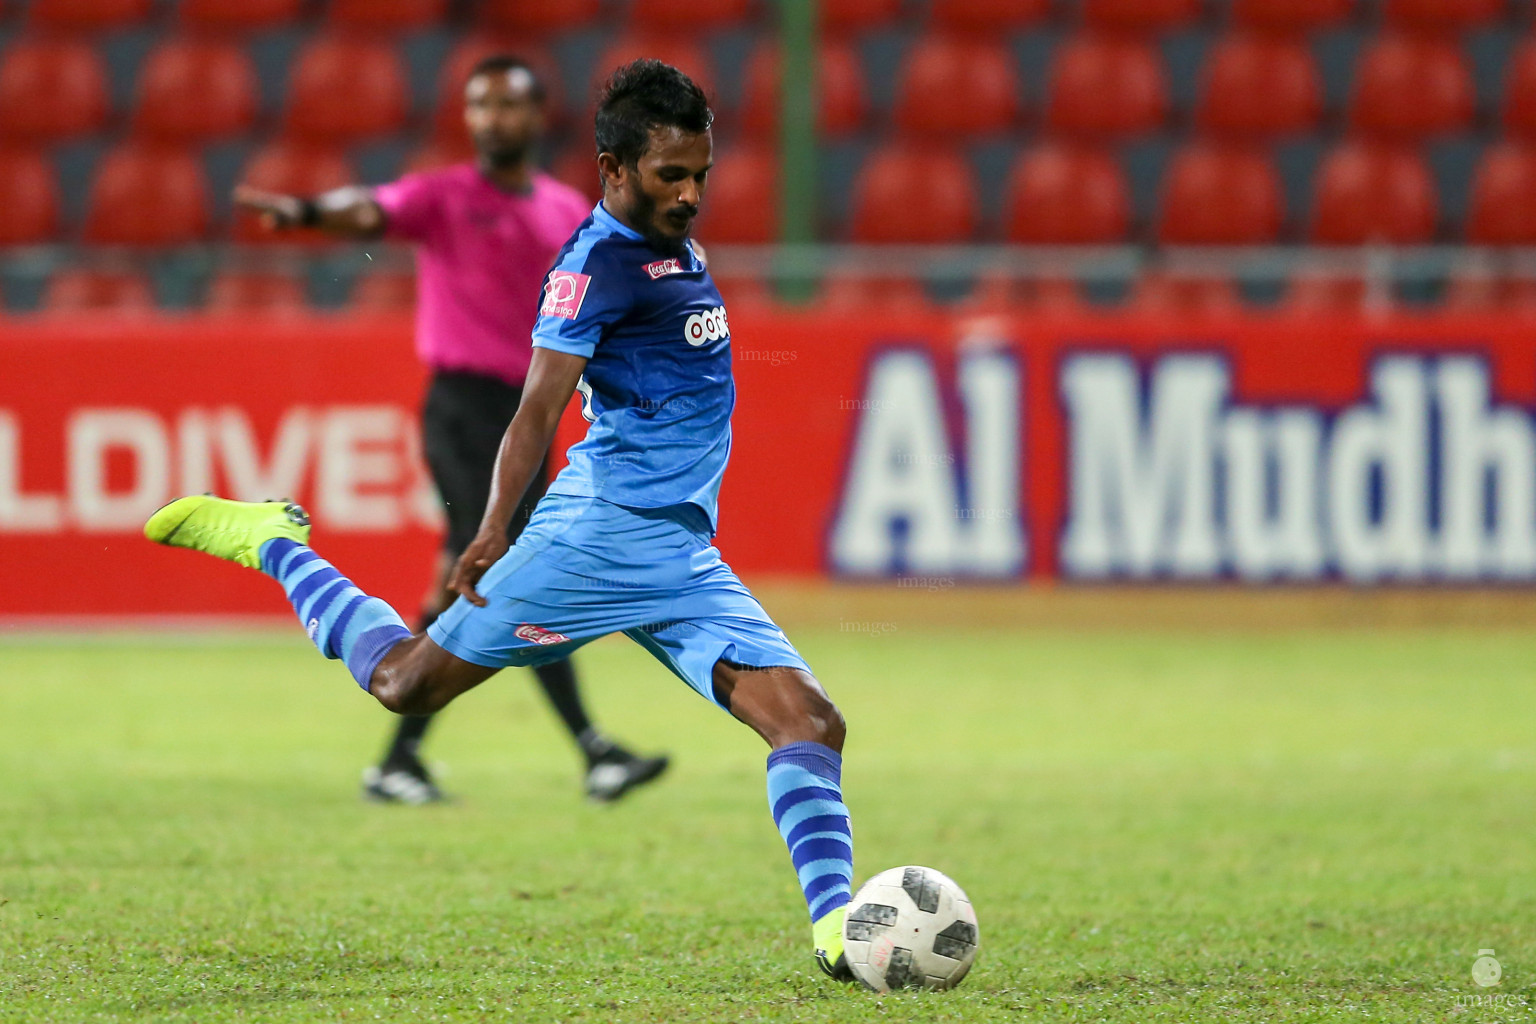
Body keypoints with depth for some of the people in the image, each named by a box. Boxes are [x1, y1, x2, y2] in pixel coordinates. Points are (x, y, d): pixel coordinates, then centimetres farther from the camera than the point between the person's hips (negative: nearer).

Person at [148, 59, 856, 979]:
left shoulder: (672, 248, 17)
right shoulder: (598, 261, -11)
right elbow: (541, 405, -20)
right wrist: (494, 532, -30)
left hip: (686, 556, 8)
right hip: (604, 531, -8)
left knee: (810, 722, -9)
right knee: (407, 683, 1)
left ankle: (837, 930, -14)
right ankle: (275, 543, 24)